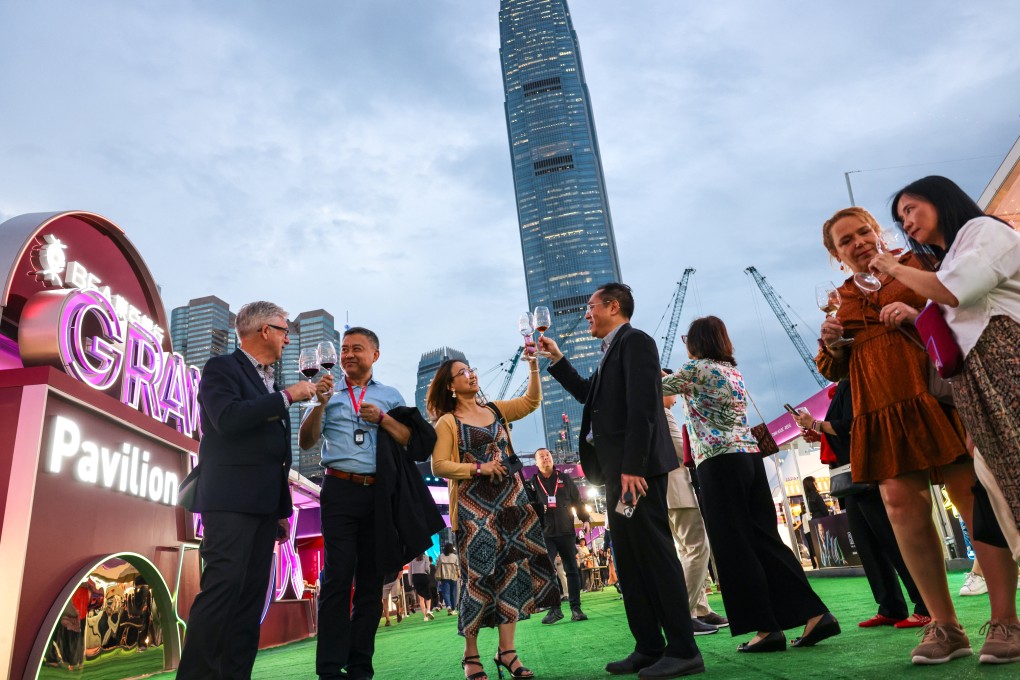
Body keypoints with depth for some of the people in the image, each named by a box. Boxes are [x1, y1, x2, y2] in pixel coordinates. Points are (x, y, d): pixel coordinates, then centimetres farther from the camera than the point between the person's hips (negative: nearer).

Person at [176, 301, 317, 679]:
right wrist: (287, 397, -15)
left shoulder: (271, 385, 20)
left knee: (251, 598, 8)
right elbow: (228, 418, -23)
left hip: (263, 505, 8)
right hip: (231, 501, -8)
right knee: (221, 589, -11)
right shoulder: (221, 368, -3)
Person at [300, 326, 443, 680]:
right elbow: (306, 442, 1)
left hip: (380, 495, 1)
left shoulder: (390, 396, 12)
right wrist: (320, 403, -12)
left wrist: (382, 419, -8)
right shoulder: (330, 392, 10)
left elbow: (414, 441, 5)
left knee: (371, 581, 5)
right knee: (338, 579, -5)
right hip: (340, 492, -1)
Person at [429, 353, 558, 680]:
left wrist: (534, 366, -2)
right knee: (479, 574, -2)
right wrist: (479, 468, -16)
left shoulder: (496, 410, 13)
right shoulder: (447, 422, -2)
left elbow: (531, 401, 10)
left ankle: (506, 651, 11)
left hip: (510, 499, 5)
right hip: (474, 505, -5)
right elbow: (439, 465, -8)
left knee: (512, 570, 3)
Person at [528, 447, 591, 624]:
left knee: (572, 570, 3)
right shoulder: (532, 483, 6)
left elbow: (578, 501, 12)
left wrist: (585, 519, 2)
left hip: (566, 532, 1)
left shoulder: (565, 480, 9)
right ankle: (555, 608, -4)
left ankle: (576, 608, 10)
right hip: (545, 534, -1)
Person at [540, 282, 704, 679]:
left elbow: (642, 406, -19)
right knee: (630, 562, 11)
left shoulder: (635, 341, -8)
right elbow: (589, 394, 30)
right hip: (619, 469, 10)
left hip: (636, 467, -10)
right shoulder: (613, 350, 21)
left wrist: (632, 466, -24)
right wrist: (556, 359, 24)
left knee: (655, 553, -5)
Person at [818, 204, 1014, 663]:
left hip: (935, 396, -3)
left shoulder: (918, 266, 10)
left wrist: (918, 314, -13)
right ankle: (944, 626, 3)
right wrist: (830, 345, 0)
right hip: (880, 412, 3)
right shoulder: (842, 299, 19)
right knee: (901, 505, -6)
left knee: (973, 500, -3)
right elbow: (835, 370, 22)